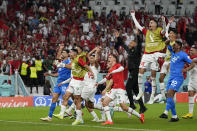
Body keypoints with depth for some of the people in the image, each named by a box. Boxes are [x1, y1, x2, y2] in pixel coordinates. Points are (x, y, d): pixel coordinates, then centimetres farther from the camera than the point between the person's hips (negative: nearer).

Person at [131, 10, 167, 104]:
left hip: (155, 54, -4)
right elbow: (138, 26, 23)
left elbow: (164, 31, -18)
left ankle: (152, 96, 3)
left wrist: (164, 22, -34)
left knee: (153, 76, -2)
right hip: (146, 54, 5)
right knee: (140, 72, -6)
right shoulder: (147, 32, 18)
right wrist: (133, 16, 26)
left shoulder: (159, 31, 4)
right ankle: (140, 91, 8)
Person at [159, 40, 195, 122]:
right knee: (169, 96, 2)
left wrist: (186, 69, -23)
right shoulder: (173, 52, 14)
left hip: (178, 77, -8)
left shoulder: (183, 55, -6)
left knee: (170, 94, -22)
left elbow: (192, 64, -6)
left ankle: (166, 112, -29)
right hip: (171, 77, 8)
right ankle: (174, 116, 2)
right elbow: (166, 44, 25)